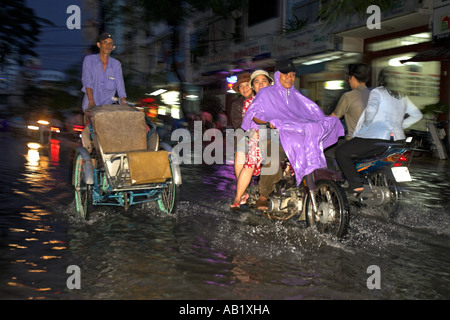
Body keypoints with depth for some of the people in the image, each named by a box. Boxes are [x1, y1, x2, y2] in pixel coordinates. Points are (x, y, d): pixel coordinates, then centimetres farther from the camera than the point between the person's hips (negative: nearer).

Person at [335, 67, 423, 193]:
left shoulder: (377, 92, 2)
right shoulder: (402, 96, 20)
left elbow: (371, 110, -17)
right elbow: (417, 115, 23)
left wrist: (366, 125, -1)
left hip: (376, 137, -7)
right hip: (398, 138, 7)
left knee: (341, 153, 0)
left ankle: (356, 184, -11)